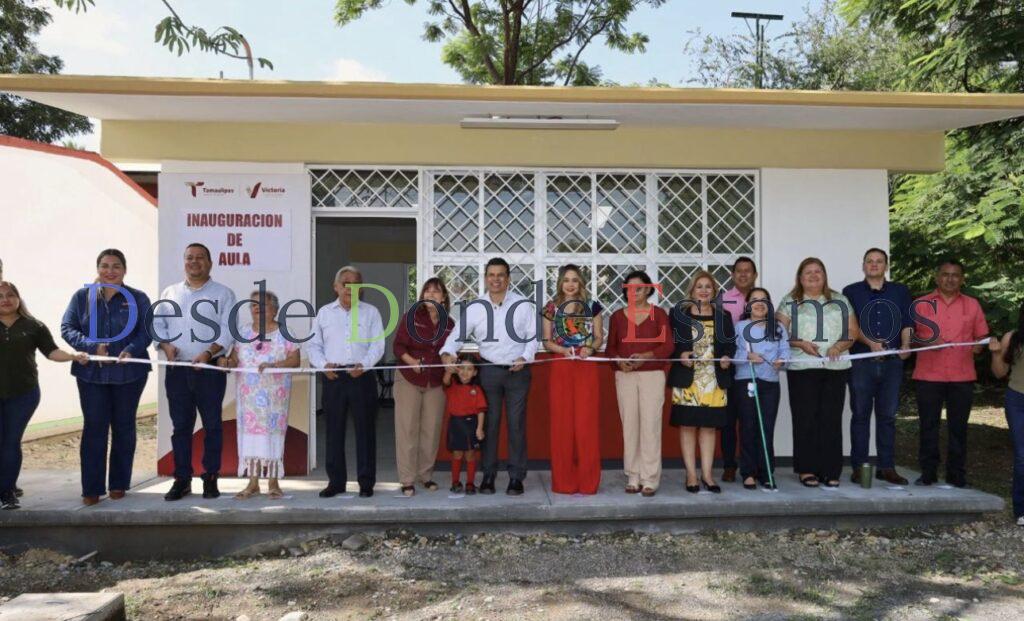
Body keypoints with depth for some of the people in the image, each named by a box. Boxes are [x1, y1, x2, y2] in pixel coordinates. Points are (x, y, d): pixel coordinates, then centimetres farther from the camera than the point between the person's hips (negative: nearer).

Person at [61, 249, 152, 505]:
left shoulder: (137, 298, 2)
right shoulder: (82, 297, 5)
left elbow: (146, 331, -3)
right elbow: (67, 328, 0)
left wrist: (131, 350, -22)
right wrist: (92, 347, -17)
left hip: (129, 374, 0)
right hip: (91, 373, 0)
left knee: (124, 427, 9)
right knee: (94, 428, -1)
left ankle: (119, 484, 20)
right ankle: (92, 488, 6)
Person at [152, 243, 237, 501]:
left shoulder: (223, 294, 4)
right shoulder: (170, 293, 14)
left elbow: (228, 331, -3)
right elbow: (157, 325, 12)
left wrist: (209, 352, -17)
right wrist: (166, 345, -8)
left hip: (210, 369, -3)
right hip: (177, 369, 3)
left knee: (212, 425, 2)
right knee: (181, 426, 7)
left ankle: (210, 478, 11)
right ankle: (182, 479, 15)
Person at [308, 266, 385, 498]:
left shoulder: (371, 312, 8)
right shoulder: (324, 312, 12)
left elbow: (377, 345, 1)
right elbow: (314, 344, 11)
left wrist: (363, 365, -15)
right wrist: (323, 364, -7)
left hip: (362, 376, -1)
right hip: (333, 377, 2)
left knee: (365, 429, 1)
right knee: (334, 429, 5)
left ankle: (366, 482, 9)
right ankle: (336, 481, 14)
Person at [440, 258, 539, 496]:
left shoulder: (523, 305, -2)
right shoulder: (475, 307, 0)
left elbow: (534, 337, 4)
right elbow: (458, 334, 1)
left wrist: (525, 358, -11)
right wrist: (447, 353, -17)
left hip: (518, 371, -1)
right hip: (489, 371, 1)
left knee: (516, 424, 3)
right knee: (489, 423, 7)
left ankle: (516, 477, 12)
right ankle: (488, 475, 17)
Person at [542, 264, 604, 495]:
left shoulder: (592, 306, 8)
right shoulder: (551, 308, 8)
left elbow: (599, 336, 9)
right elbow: (546, 341, 7)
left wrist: (590, 348, -11)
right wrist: (563, 349, -11)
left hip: (586, 367, 0)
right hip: (560, 366, 0)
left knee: (586, 421, -3)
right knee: (561, 421, 1)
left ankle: (587, 481, 6)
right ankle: (563, 481, 10)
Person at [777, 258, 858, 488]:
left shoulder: (840, 301, 17)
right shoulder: (789, 302, 10)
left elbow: (853, 330, 13)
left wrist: (839, 346, -6)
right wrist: (800, 344, -13)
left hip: (836, 366, 2)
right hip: (802, 367, -2)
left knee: (832, 419, 0)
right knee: (805, 418, -3)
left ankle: (830, 471, 6)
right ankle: (806, 469, 5)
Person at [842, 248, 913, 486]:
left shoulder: (900, 292, 14)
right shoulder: (851, 292, 7)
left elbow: (907, 323, 8)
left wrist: (906, 345, -10)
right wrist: (870, 343, -16)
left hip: (892, 362, 2)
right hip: (861, 362, -2)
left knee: (887, 416, 6)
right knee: (861, 415, 1)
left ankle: (887, 467, 13)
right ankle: (858, 467, 6)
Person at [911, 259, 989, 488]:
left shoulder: (972, 305, 10)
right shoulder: (921, 304, 5)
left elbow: (981, 337, 14)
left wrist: (978, 347, -6)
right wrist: (926, 342, -13)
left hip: (962, 377, 1)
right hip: (928, 376, -1)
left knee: (958, 427, 6)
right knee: (928, 426, 3)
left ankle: (956, 475, 16)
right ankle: (928, 474, 13)